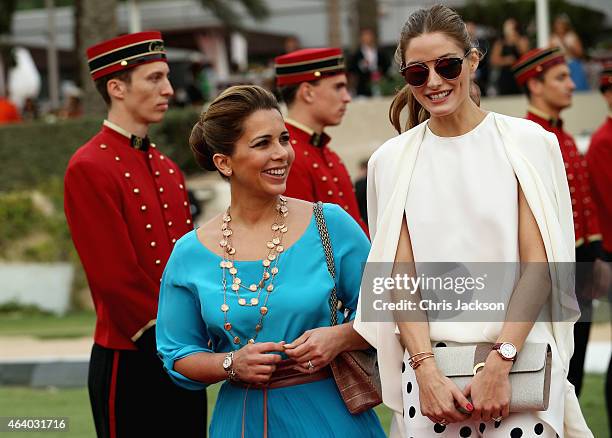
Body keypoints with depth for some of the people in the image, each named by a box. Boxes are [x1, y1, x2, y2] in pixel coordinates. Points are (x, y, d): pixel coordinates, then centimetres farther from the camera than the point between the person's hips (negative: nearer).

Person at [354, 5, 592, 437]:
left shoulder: (528, 142, 0)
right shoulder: (391, 159, 6)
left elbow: (538, 267, -4)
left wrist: (500, 363, -12)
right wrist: (426, 370, -9)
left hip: (520, 361, -1)